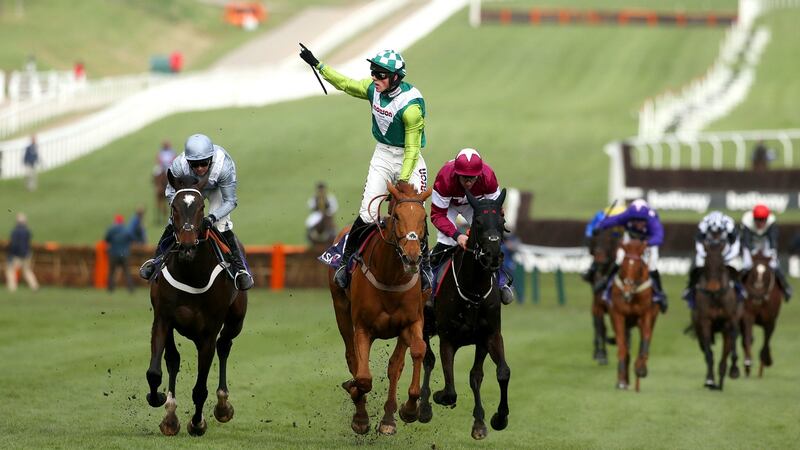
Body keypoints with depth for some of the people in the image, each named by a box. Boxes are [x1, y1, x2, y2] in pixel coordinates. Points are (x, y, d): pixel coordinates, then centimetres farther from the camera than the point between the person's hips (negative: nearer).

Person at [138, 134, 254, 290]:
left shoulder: (223, 166, -43)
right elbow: (171, 192, -20)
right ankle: (157, 259, 20)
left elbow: (230, 201, -32)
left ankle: (241, 268, -12)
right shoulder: (179, 165, -39)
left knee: (221, 225, -19)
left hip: (217, 188, -2)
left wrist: (212, 217, -46)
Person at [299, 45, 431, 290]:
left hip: (408, 159, -4)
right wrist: (318, 65, 18)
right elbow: (346, 84, 14)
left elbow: (412, 149, -21)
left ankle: (425, 263, 9)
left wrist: (403, 180, -24)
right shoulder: (373, 88, -7)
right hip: (382, 156, 4)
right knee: (367, 214, -5)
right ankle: (346, 260, 8)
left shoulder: (411, 106, -26)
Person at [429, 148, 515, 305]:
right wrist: (456, 235, -48)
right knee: (445, 244, -18)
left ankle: (501, 282, 13)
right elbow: (437, 214, -35)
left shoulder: (488, 177, -36)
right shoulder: (445, 178, -42)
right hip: (448, 205, -2)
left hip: (475, 204, 2)